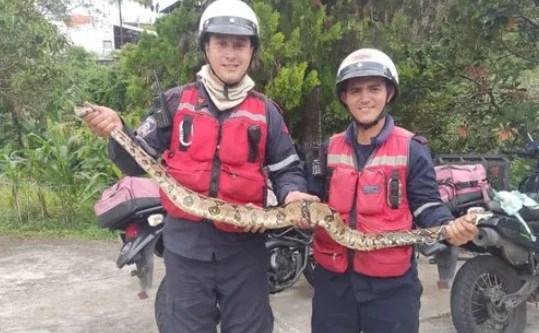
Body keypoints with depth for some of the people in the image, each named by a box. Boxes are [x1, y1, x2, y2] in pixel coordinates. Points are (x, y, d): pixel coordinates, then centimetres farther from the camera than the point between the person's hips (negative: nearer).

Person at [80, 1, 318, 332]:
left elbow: (287, 169, 6)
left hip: (244, 245, 0)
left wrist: (292, 194, -15)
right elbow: (138, 161, 2)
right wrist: (117, 132, -17)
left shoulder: (266, 111, 2)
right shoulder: (177, 101, 1)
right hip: (187, 244, 0)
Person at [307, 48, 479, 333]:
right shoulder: (328, 149, 7)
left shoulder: (412, 149, -3)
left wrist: (449, 226, -24)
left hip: (391, 283, -3)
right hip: (332, 278, 3)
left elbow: (425, 205, -5)